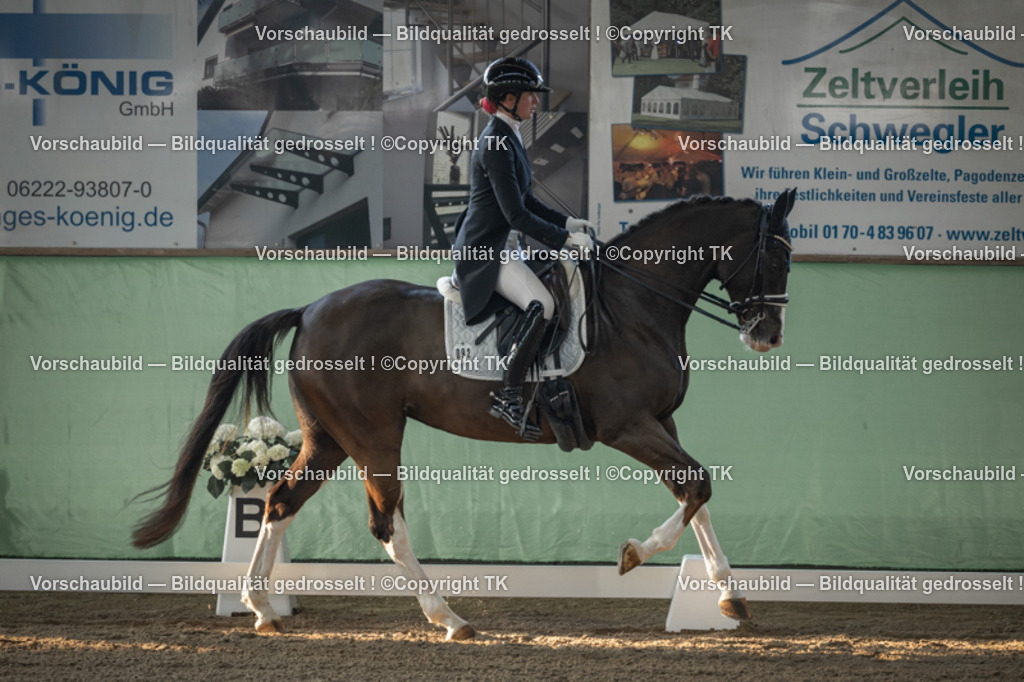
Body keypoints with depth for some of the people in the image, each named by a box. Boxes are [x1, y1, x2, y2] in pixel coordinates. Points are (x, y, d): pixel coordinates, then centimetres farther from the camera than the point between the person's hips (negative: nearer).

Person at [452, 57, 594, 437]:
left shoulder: (507, 138, 13)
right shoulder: (496, 144, -19)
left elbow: (526, 202, 21)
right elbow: (517, 216, -23)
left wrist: (567, 223, 10)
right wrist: (565, 239, -18)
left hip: (495, 248, 11)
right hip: (483, 250, -11)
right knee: (541, 304, -27)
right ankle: (508, 398, -27)